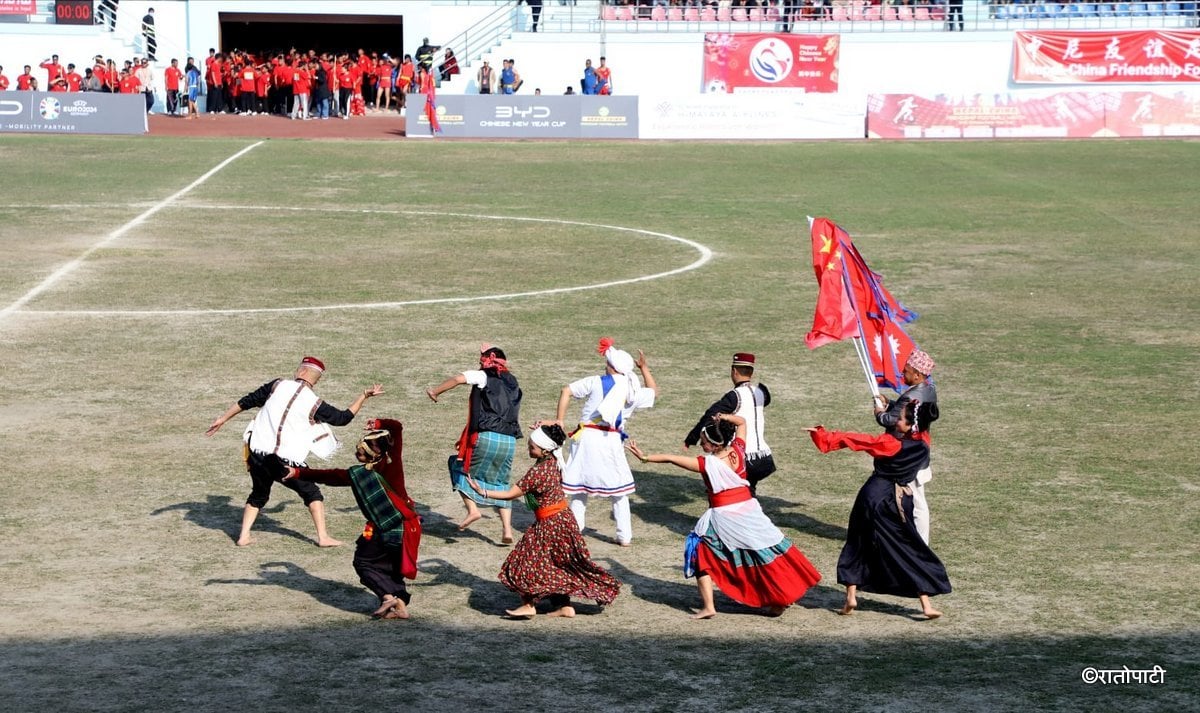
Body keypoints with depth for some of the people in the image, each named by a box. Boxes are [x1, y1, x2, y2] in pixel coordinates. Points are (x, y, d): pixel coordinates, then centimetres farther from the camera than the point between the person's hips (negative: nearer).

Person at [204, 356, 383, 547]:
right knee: (311, 493, 15)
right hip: (286, 461, -2)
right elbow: (343, 418, 9)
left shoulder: (278, 386, 2)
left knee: (258, 495, 23)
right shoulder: (314, 403, -3)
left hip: (258, 456, 3)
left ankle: (243, 536, 13)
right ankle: (322, 537, 5)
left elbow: (247, 401, 7)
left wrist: (222, 419, 18)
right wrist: (364, 396, 17)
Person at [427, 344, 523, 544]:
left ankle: (472, 509, -2)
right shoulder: (513, 383, 20)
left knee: (460, 467, 15)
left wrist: (435, 391, -5)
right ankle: (507, 530, 3)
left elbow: (457, 379, -12)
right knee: (500, 483, 16)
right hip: (510, 441, 5)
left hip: (486, 437, -5)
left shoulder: (483, 376, 1)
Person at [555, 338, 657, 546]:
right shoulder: (634, 391, 6)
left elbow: (566, 391, -5)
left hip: (587, 436, -1)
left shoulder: (596, 382, -1)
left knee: (578, 485, 11)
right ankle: (625, 536, 15)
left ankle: (576, 530, 11)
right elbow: (654, 391, 27)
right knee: (619, 489, 13)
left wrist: (560, 421, 0)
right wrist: (644, 369, 35)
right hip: (611, 441, 1)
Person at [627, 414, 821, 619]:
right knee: (766, 552, 13)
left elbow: (671, 458, -13)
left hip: (723, 519, -5)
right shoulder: (738, 452, -4)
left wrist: (645, 458, -4)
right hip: (749, 511, 5)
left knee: (702, 554, 10)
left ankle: (708, 606, 2)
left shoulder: (708, 464, -17)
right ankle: (780, 599, 20)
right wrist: (726, 418, -6)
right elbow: (742, 422, 13)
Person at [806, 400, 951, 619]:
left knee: (857, 547, 15)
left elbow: (854, 440, -14)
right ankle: (926, 605, 5)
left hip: (874, 497, -3)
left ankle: (851, 597, 11)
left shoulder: (890, 443, -17)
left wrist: (822, 434, -7)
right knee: (911, 552, 10)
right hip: (900, 504, 3)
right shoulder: (922, 447, -3)